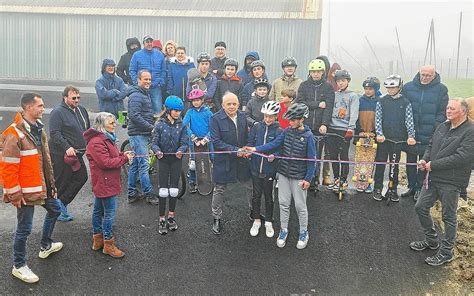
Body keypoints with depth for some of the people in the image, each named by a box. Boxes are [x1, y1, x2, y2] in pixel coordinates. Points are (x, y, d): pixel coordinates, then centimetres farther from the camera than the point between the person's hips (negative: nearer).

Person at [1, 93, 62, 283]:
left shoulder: (38, 129, 7)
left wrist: (51, 183, 16)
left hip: (42, 187, 9)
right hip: (26, 191, -9)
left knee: (54, 209, 25)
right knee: (24, 228, 2)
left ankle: (46, 246, 45)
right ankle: (19, 266, 22)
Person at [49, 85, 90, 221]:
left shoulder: (82, 110, 12)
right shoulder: (58, 112, -12)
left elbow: (88, 129, 23)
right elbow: (54, 133, -20)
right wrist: (67, 147, -28)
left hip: (76, 154, 8)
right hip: (62, 154, -8)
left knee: (82, 177, 7)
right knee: (61, 182, 1)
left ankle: (62, 202, 17)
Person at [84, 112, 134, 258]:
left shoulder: (106, 138, 13)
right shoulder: (97, 142, -21)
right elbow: (106, 162, -25)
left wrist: (122, 154, 0)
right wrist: (124, 158, -17)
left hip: (101, 183, 11)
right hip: (105, 183, -11)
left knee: (98, 210, 18)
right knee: (110, 213, -4)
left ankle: (97, 239, 30)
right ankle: (108, 244, 5)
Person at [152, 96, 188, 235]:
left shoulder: (181, 125, 0)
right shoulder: (160, 125, -5)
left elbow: (184, 142, -6)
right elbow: (154, 142, -8)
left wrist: (181, 150, -27)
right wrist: (157, 151, -29)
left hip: (176, 160, 2)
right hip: (163, 159, -2)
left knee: (174, 189, 8)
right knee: (163, 190, -1)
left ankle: (171, 216, 24)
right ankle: (162, 219, 9)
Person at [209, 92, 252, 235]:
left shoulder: (243, 116, 0)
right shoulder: (215, 119, -16)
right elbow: (216, 142, -20)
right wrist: (236, 150, -24)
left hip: (242, 160, 4)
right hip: (223, 160, -4)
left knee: (251, 186, 16)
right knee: (219, 190, 11)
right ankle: (216, 219, 27)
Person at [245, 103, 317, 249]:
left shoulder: (308, 136, -13)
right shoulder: (287, 131, -1)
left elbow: (311, 159, -11)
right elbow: (274, 143, -9)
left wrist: (308, 178, -11)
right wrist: (255, 149, -20)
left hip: (299, 177, -4)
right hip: (283, 174, 4)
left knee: (300, 206, 8)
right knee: (283, 203, 12)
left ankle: (304, 233, 27)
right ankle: (283, 230, 30)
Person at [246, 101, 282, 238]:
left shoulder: (279, 131, -9)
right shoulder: (256, 127, -3)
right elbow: (250, 143, 2)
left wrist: (273, 155, -28)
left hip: (269, 169, -2)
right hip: (256, 167, 2)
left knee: (268, 196, 13)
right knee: (256, 195, 14)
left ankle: (268, 222, 30)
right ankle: (256, 220, 32)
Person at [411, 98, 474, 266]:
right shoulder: (442, 127, 10)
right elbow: (431, 146, 18)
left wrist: (433, 165, -20)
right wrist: (424, 160, -3)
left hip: (451, 182, -7)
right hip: (432, 178, 8)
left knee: (449, 217, 5)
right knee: (421, 207, 13)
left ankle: (446, 252, 20)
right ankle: (431, 241, 32)